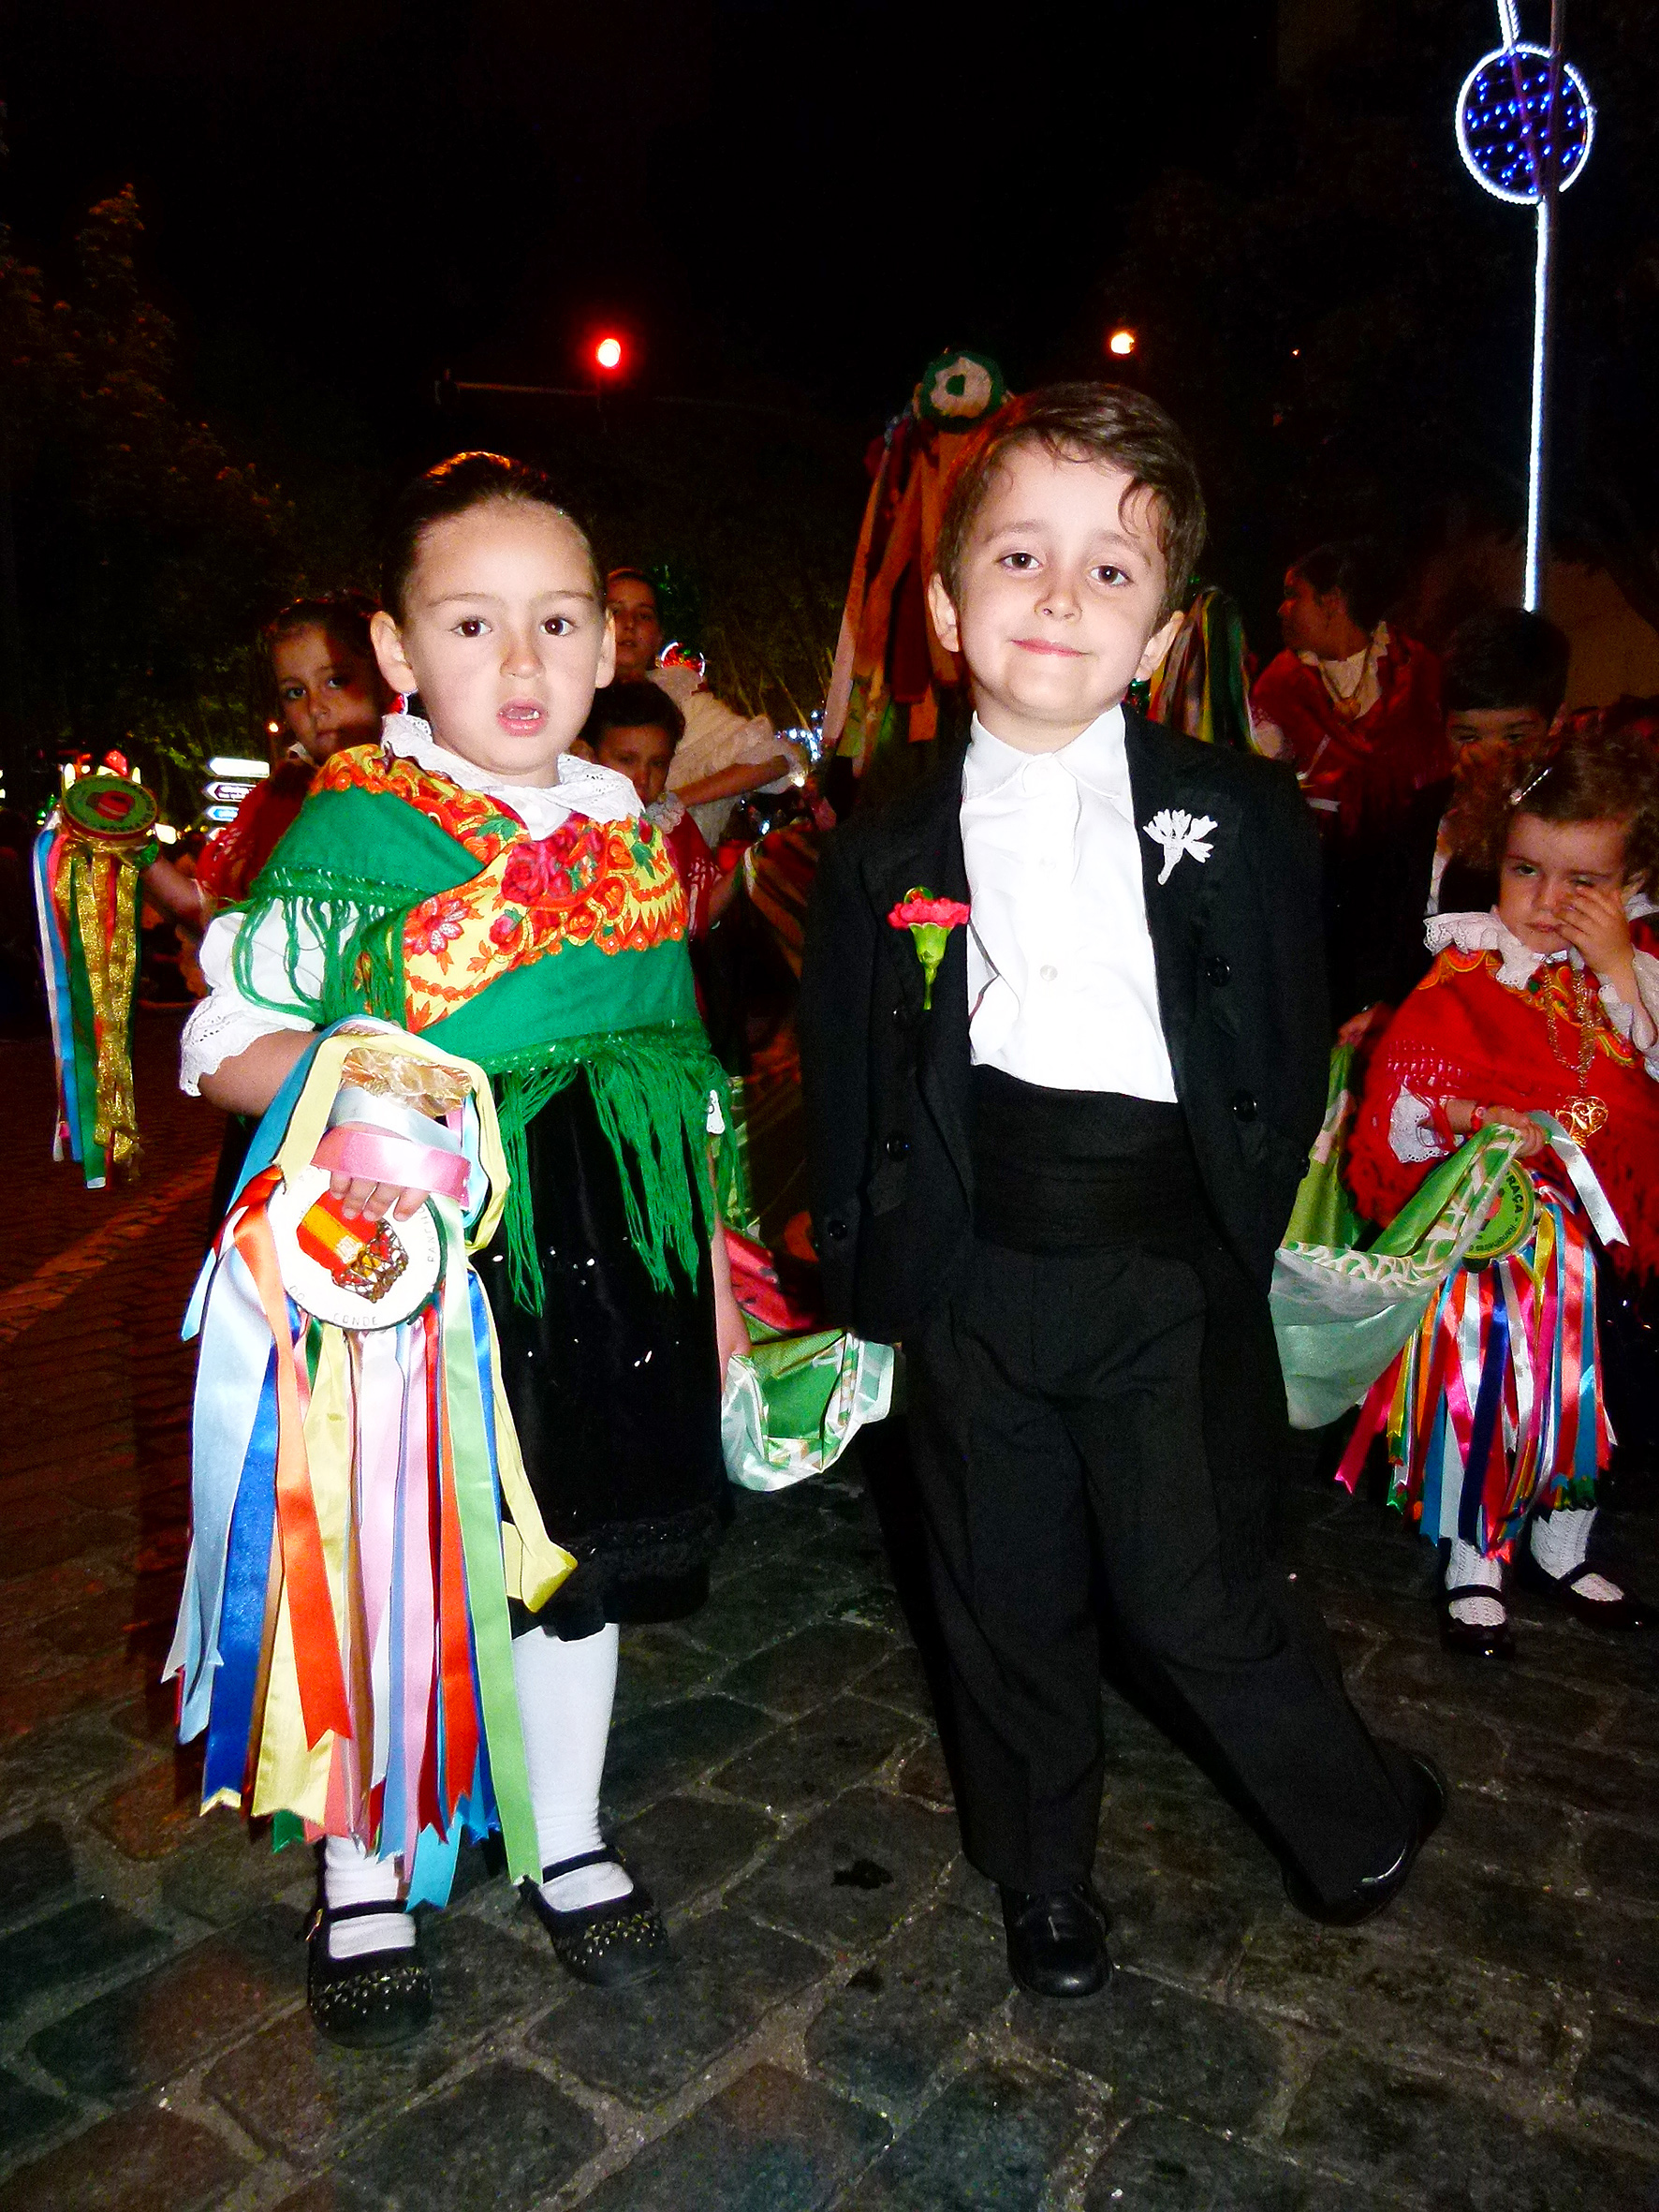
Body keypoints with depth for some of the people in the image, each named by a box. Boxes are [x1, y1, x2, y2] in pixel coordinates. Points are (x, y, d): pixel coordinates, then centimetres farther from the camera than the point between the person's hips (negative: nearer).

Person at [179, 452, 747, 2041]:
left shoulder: (632, 839, 6)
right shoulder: (353, 827, -9)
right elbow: (225, 1044, -7)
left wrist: (715, 1285, 13)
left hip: (604, 1269, 4)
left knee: (581, 1557, 17)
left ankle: (569, 1843, 41)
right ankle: (362, 1877, 36)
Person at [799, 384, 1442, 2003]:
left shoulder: (1240, 821, -2)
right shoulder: (886, 852, 1)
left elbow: (1289, 1050, 3)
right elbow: (848, 1083, 6)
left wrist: (1239, 1235, -1)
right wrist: (869, 1280, 3)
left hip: (1175, 1278, -2)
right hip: (980, 1279, 2)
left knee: (1197, 1598, 4)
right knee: (1006, 1600, 15)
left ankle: (1366, 1823, 35)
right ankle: (1043, 1880, 41)